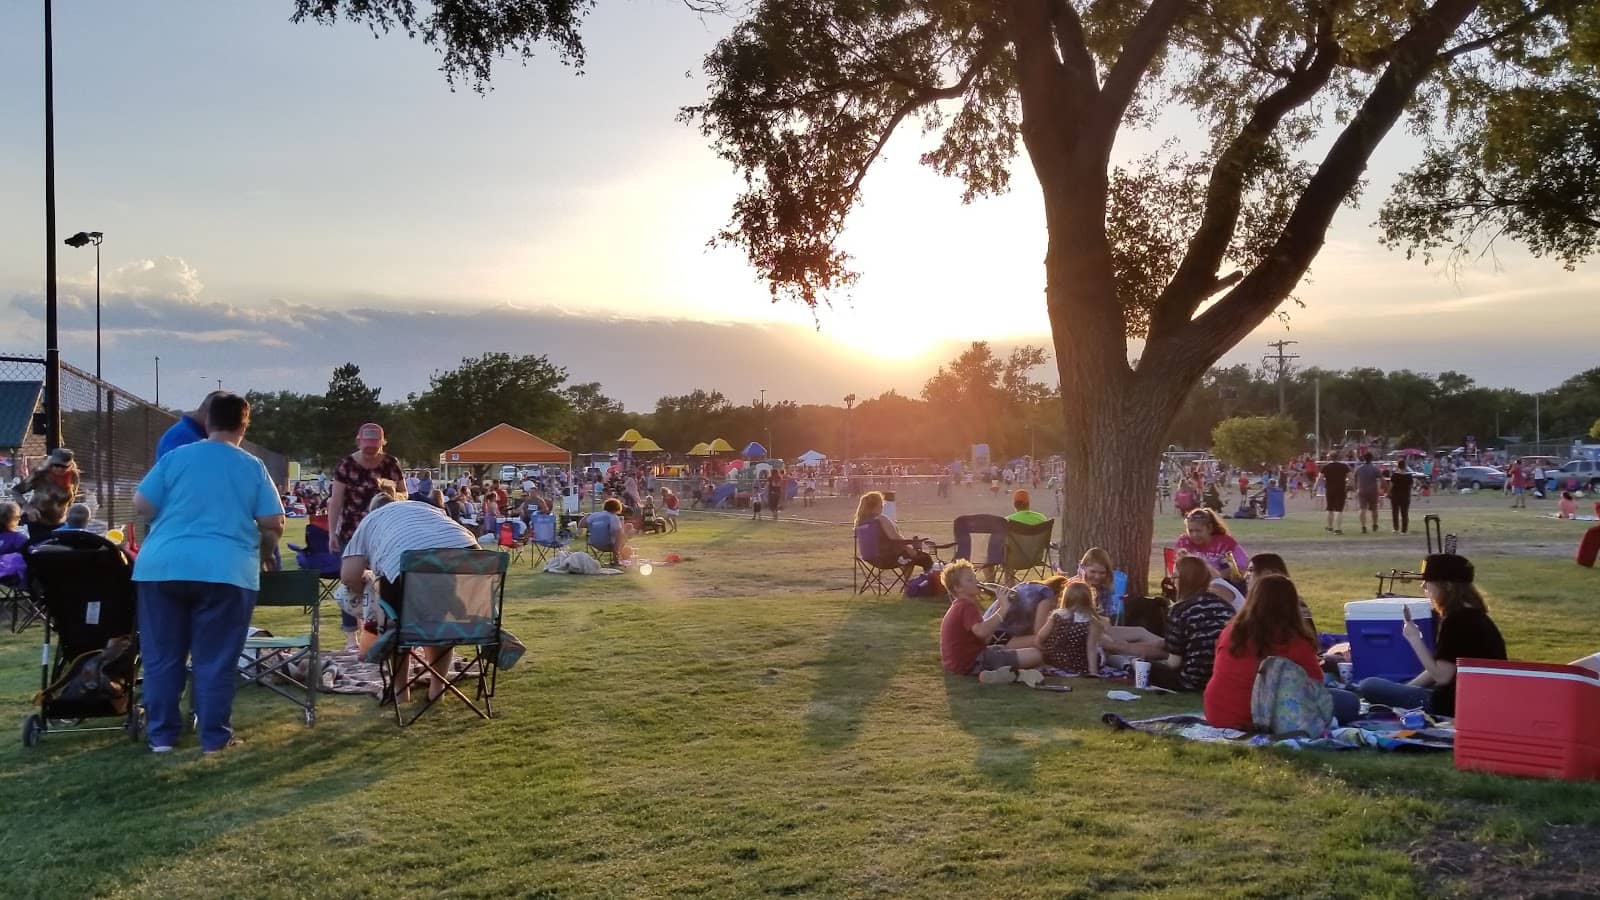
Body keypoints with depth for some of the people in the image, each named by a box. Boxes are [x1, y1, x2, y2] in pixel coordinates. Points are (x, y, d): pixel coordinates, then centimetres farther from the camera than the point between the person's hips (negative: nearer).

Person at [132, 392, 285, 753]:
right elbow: (274, 523, 2)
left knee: (162, 656, 11)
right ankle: (214, 737, 8)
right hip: (225, 571, -1)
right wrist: (266, 552, 22)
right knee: (216, 659, 4)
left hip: (161, 567, 2)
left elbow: (141, 505, 5)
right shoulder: (253, 467, 4)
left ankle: (161, 734, 16)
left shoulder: (175, 457, 6)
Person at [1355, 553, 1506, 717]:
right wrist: (1404, 688, 11)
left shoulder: (1456, 620, -20)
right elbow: (1441, 667, 16)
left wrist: (1415, 639, -14)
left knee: (1369, 686, -14)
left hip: (1455, 706, -11)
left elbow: (1441, 676, -22)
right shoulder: (1473, 615, 12)